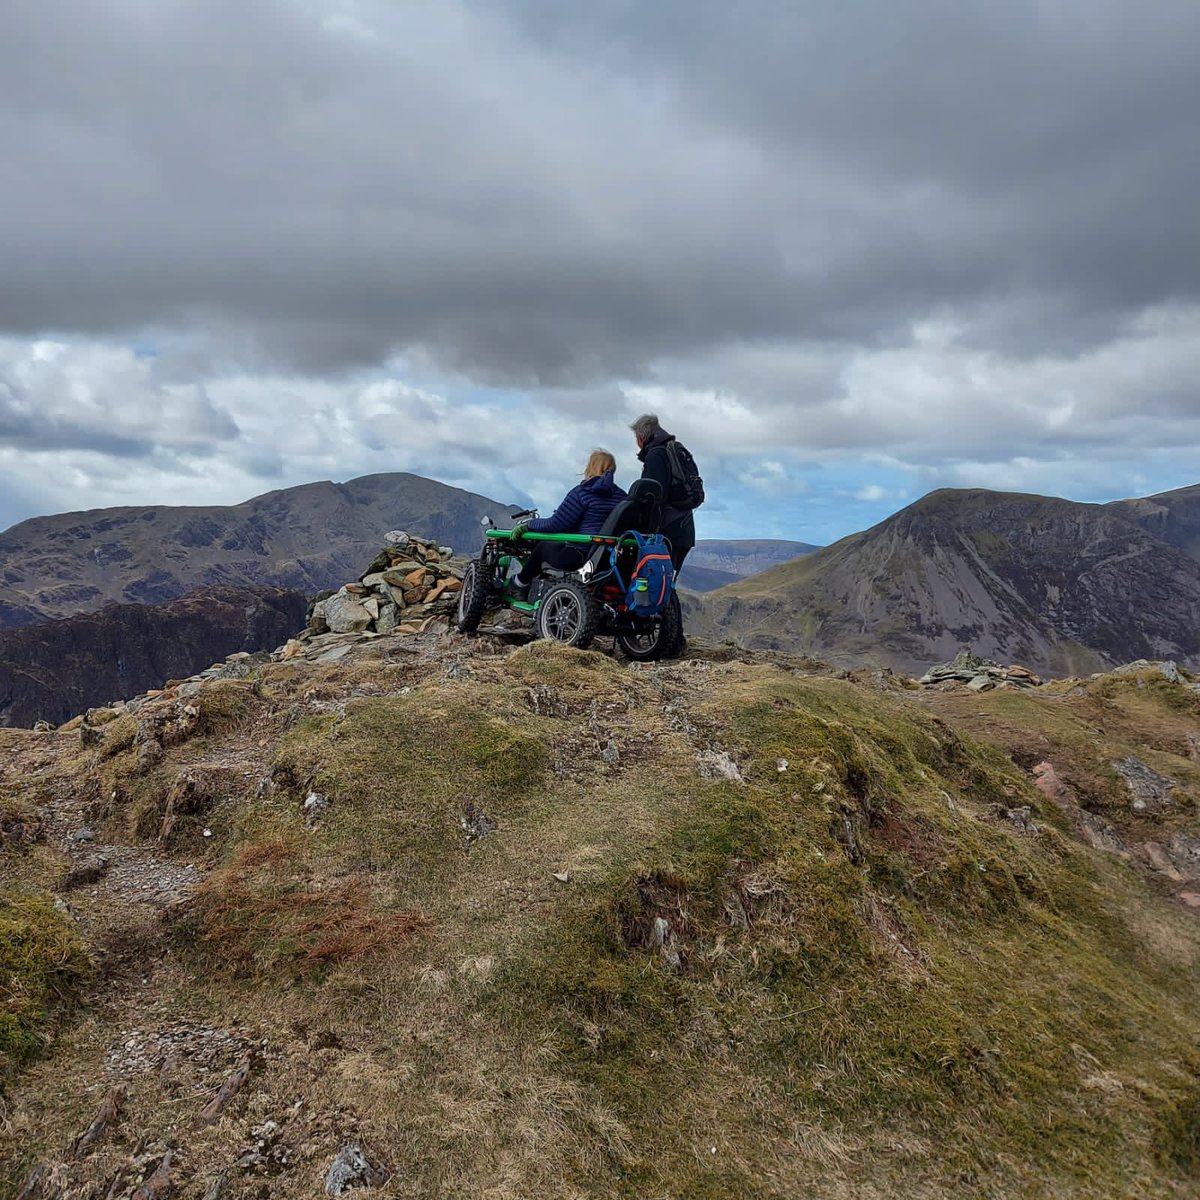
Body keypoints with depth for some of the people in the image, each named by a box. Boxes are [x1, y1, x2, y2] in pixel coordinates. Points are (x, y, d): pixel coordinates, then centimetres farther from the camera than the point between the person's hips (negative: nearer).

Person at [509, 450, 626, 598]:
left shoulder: (582, 492, -10)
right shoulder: (621, 495, 6)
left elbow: (555, 524, -10)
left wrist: (527, 525, 5)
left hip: (580, 556, -7)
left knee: (541, 546, 19)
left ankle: (519, 585, 34)